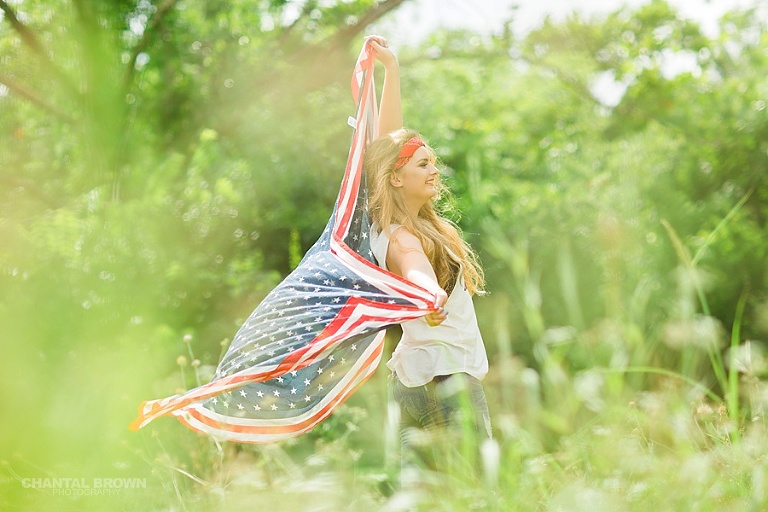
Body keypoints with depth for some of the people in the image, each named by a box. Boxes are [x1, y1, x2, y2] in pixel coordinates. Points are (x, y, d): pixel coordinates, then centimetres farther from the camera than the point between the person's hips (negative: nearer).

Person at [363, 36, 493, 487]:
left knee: (416, 485, 8)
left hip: (412, 377, 10)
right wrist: (433, 295, -65)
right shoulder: (402, 238, -19)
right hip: (446, 376, -10)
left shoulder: (397, 222, 6)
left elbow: (388, 140, 14)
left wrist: (392, 70, 15)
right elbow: (415, 271, -43)